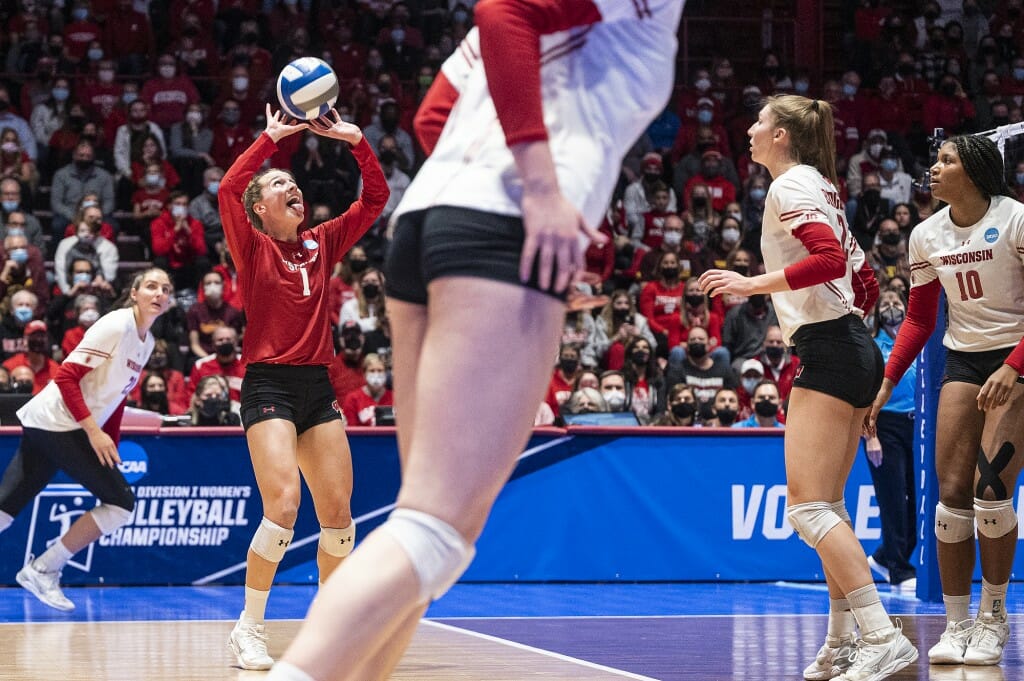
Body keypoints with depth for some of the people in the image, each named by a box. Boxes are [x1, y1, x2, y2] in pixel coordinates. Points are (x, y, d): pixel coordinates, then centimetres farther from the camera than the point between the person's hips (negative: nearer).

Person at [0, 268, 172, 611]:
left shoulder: (146, 341, 15)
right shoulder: (116, 326, -12)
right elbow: (66, 377, -17)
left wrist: (111, 446, 13)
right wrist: (94, 432, -21)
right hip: (58, 424, -8)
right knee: (122, 503, -7)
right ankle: (43, 570, -1)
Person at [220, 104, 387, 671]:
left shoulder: (321, 244, 13)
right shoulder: (252, 248, 0)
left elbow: (375, 198, 14)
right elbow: (227, 188, -17)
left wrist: (356, 141, 4)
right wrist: (269, 137, -10)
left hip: (317, 386, 6)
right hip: (269, 384, -5)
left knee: (338, 511, 1)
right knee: (282, 505, -20)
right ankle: (248, 629, -9)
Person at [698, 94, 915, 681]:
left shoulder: (791, 186, -8)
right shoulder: (820, 186, 21)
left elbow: (829, 259, -23)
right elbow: (865, 282, 22)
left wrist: (753, 283, -20)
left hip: (828, 352, -10)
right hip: (853, 353, 10)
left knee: (808, 505, -15)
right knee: (826, 506, 13)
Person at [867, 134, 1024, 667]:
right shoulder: (927, 236, 4)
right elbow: (919, 320, 12)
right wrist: (886, 383, 3)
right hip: (963, 362, 5)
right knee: (952, 492, -6)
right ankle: (956, 625, 0)